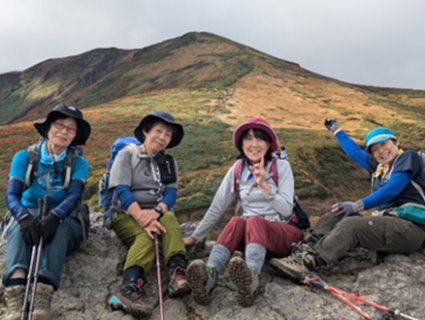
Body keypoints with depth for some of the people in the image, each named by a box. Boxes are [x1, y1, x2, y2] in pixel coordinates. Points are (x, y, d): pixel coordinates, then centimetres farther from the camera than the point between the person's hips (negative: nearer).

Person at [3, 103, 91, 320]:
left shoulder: (79, 163, 1)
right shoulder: (24, 157, 1)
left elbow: (74, 196, -16)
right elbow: (12, 195, -12)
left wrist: (53, 217, -38)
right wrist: (24, 217, -35)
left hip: (64, 223, 0)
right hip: (28, 217, 1)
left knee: (57, 228, -36)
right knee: (19, 227, -35)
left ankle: (43, 297, -58)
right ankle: (14, 298, -58)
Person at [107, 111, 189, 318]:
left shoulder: (169, 162, 13)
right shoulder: (127, 154, 1)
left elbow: (171, 194, -2)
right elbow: (122, 191, -12)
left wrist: (156, 211, -25)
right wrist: (142, 218, -28)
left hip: (158, 215, 3)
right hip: (126, 215, -3)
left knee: (169, 217, -32)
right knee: (147, 235, -35)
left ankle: (178, 271, -50)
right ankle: (131, 286, -57)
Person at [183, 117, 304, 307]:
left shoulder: (281, 166, -1)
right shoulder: (237, 170, 5)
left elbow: (286, 210, -9)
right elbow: (217, 206, 6)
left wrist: (264, 185, -20)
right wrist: (195, 237, 4)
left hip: (282, 233, -2)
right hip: (251, 234, 2)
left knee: (254, 221, -35)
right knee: (237, 222, -33)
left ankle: (251, 277, -65)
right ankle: (209, 276, -57)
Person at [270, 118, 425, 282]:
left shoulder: (408, 157, 0)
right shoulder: (378, 167, 21)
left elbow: (392, 189, -14)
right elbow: (356, 153, 35)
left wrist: (359, 206, -21)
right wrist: (336, 130, 45)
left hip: (409, 228, -7)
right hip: (384, 222, 7)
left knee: (350, 224, -30)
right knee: (335, 216, -9)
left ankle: (306, 263, -44)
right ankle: (302, 252, -28)